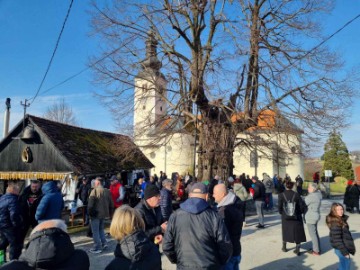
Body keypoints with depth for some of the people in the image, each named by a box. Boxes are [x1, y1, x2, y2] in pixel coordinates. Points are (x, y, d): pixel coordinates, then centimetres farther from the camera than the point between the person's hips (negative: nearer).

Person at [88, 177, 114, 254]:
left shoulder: (94, 191, -15)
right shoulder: (107, 191, 6)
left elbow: (90, 204, -17)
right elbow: (111, 204, 10)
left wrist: (90, 212, -5)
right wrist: (109, 213, 18)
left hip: (95, 214, -7)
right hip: (104, 213, 7)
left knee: (95, 231, 4)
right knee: (101, 229, 23)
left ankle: (97, 248, 8)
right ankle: (104, 243, 18)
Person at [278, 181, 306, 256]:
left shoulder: (281, 195, -11)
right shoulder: (296, 195, -12)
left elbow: (280, 206, -11)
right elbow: (302, 205, -11)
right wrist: (301, 212, 8)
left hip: (285, 218, 1)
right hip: (296, 217, -1)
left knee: (285, 231, 19)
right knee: (297, 233, 11)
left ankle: (284, 247, 32)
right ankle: (297, 249, 13)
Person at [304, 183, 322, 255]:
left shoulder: (311, 196, -24)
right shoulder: (317, 194, 5)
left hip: (311, 217, -10)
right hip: (315, 216, 10)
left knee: (313, 234, 2)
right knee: (315, 233, 20)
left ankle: (316, 251, 12)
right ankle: (317, 248, 32)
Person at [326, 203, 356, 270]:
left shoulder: (341, 220, 4)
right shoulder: (335, 223, -25)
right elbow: (337, 240, -25)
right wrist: (345, 252, -22)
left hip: (345, 247, 9)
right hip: (341, 249, -9)